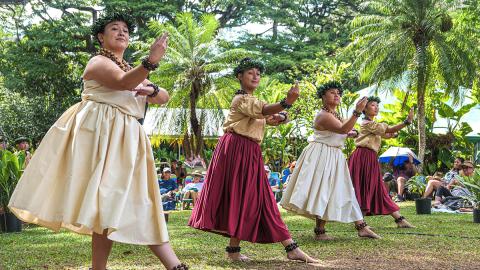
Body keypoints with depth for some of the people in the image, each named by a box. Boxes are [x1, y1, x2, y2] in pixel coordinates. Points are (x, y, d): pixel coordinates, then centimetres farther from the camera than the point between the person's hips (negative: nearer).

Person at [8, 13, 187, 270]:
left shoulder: (132, 70, 24)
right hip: (96, 133, -7)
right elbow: (124, 83, -22)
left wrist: (151, 90, -4)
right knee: (107, 200, -13)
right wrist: (151, 62, -39)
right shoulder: (98, 62, -1)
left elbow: (164, 97, 19)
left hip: (125, 140, 7)